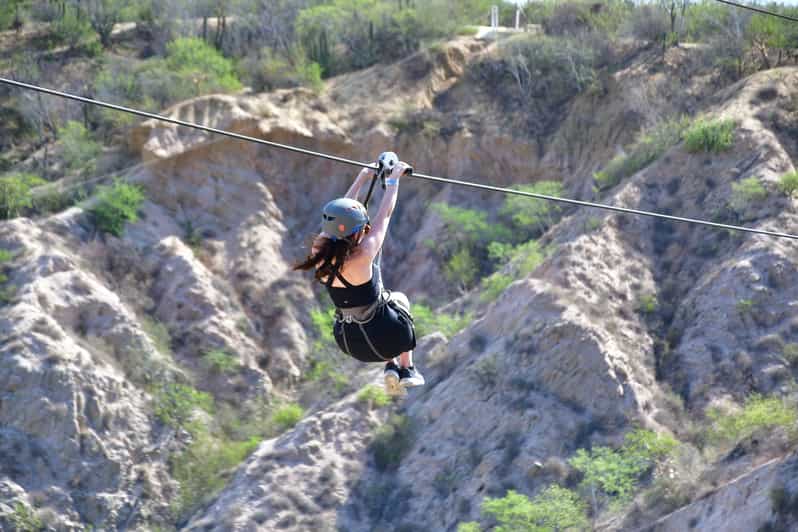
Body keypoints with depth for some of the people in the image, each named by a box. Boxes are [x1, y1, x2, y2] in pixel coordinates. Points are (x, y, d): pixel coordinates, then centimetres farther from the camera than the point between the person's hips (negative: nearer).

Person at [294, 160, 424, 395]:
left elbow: (341, 216, -1)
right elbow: (384, 215, -17)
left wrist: (362, 178, 10)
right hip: (385, 337, -5)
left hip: (348, 342, 5)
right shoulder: (362, 256, -30)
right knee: (399, 299, 31)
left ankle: (391, 367, 30)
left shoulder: (319, 251, -16)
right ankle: (407, 369, 34)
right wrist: (393, 179, -3)